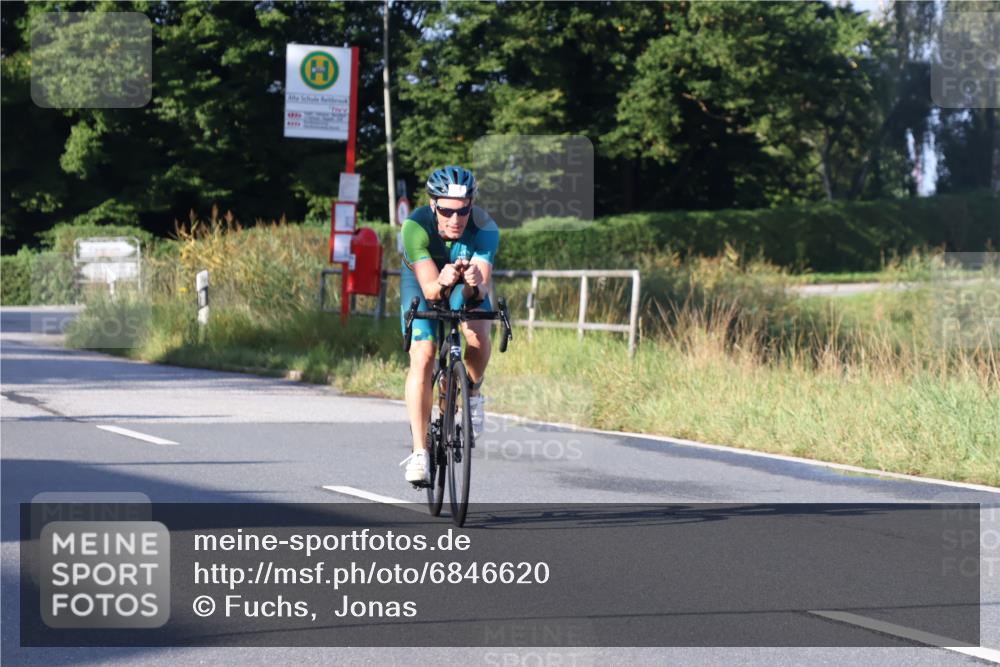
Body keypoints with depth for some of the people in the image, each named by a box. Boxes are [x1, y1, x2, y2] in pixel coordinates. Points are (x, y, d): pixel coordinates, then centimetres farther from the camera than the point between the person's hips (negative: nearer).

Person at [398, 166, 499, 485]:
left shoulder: (485, 229, -33)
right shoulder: (416, 227, -35)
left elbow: (482, 287, -39)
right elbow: (429, 289, -41)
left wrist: (475, 285, -62)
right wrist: (442, 284, -63)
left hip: (466, 284, 1)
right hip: (423, 280, -1)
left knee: (477, 334, -28)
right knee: (422, 356, -18)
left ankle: (472, 393, 3)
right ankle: (419, 452, -14)